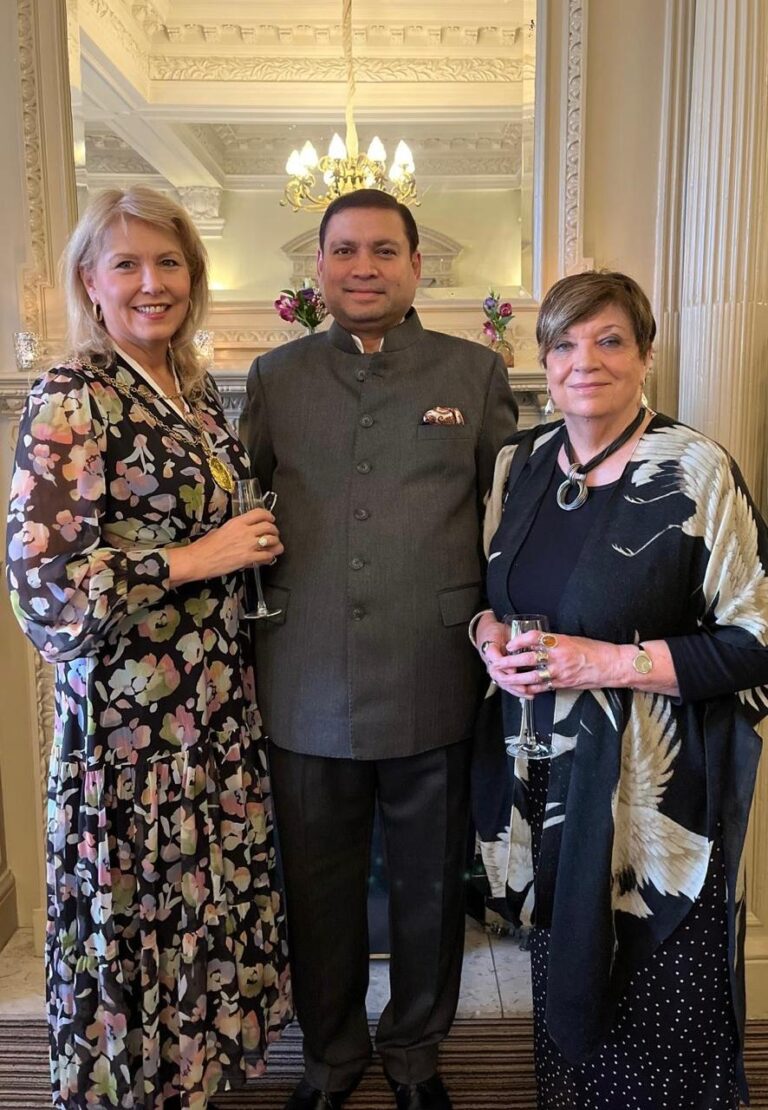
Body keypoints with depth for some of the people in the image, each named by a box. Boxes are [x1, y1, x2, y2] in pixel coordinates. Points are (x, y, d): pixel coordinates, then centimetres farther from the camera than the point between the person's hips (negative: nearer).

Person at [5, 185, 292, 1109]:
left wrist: (254, 542, 4)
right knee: (132, 928, 10)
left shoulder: (195, 391, 9)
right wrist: (201, 558, -17)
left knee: (208, 909, 19)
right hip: (127, 721, -7)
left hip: (218, 708, 7)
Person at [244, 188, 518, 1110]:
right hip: (306, 695, 1)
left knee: (430, 886, 17)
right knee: (317, 888, 17)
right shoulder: (274, 376, 6)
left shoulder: (476, 372, 2)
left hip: (434, 691, 0)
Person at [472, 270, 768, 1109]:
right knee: (564, 987, 22)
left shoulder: (696, 471, -13)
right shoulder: (520, 463, 3)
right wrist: (493, 639, -6)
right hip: (546, 772, 5)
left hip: (654, 787, -4)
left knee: (657, 1010, 12)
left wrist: (611, 661, -21)